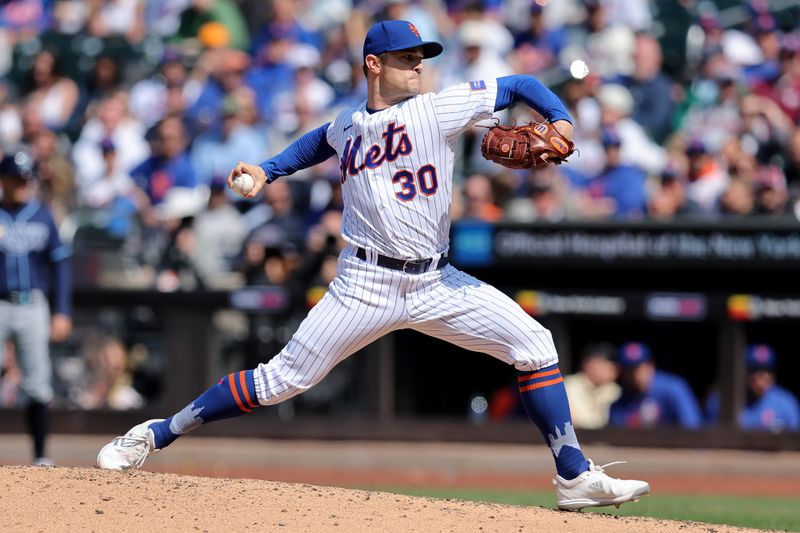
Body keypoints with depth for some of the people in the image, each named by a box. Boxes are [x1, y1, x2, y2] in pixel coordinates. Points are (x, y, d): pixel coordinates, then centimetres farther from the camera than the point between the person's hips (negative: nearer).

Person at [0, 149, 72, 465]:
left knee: (38, 385, 0)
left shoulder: (42, 215, 9)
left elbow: (59, 264, 11)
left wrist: (62, 312, 4)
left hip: (33, 306, 2)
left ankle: (40, 456, 6)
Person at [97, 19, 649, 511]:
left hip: (436, 284, 1)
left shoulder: (439, 108, -1)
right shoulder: (348, 125, 7)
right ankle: (156, 435, 8)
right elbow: (321, 141, 32)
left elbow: (518, 86, 2)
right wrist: (268, 170, 21)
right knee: (283, 380, -5)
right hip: (366, 284, -1)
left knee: (535, 345, -11)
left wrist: (560, 119, -14)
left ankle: (576, 479, -5)